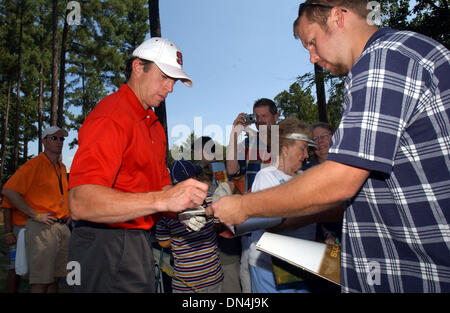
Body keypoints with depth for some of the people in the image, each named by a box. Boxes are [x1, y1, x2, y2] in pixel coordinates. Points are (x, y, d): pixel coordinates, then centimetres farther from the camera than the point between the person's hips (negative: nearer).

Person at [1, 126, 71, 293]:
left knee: (55, 279, 13)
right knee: (40, 283, -6)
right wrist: (35, 215, -16)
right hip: (42, 228, -7)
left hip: (63, 227, 8)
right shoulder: (35, 164, -7)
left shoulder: (62, 167, 17)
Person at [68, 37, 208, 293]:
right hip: (107, 244, -9)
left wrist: (184, 208, -6)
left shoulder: (155, 125, 14)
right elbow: (81, 203, -29)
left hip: (140, 241, 9)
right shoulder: (111, 117, -17)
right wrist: (163, 199, -36)